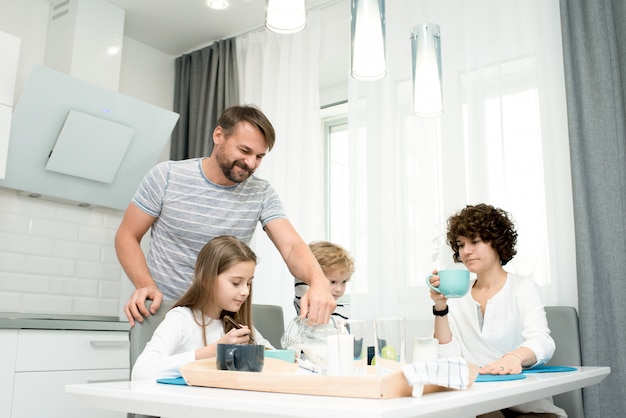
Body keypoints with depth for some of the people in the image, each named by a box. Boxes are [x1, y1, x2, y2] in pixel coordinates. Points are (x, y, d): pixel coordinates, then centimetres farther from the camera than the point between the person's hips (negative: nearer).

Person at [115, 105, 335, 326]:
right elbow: (127, 236, 0)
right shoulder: (166, 176, -6)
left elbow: (291, 246, -15)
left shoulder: (262, 194, -5)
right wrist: (146, 285, -18)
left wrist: (318, 280, -38)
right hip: (161, 308, -2)